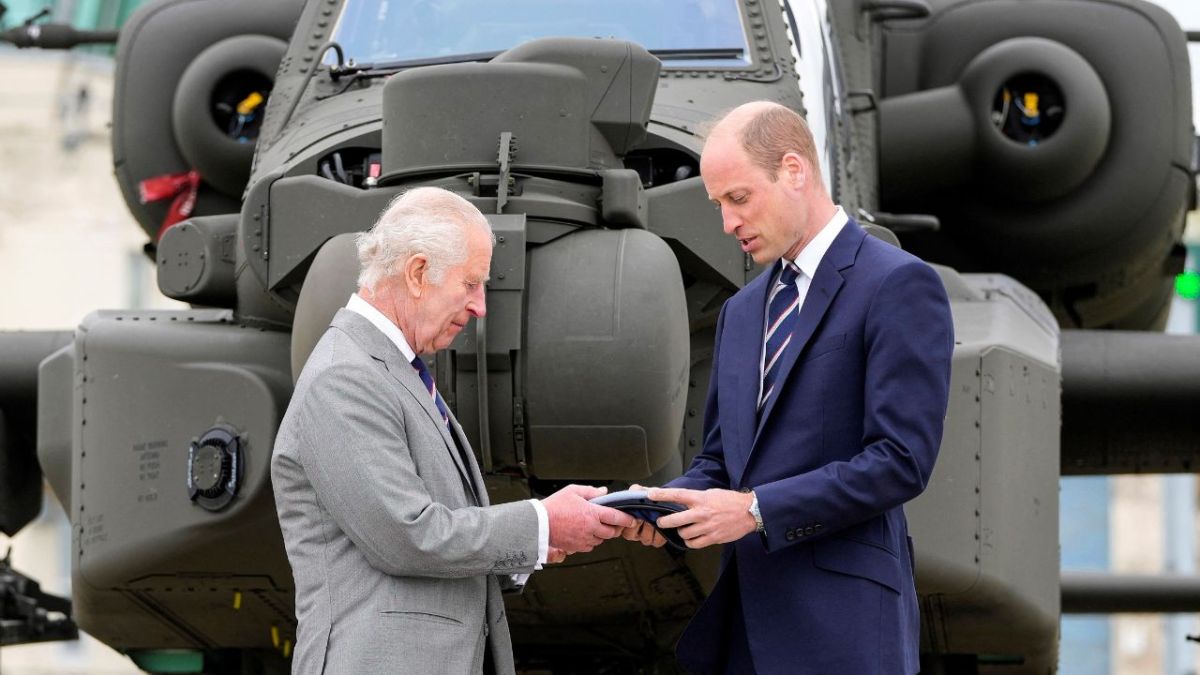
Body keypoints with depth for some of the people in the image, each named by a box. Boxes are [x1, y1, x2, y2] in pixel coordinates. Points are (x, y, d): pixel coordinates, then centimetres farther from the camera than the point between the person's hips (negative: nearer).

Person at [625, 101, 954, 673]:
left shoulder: (898, 286, -7)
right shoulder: (743, 310, 19)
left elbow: (901, 460, -14)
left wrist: (756, 509, -17)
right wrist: (670, 503, 0)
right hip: (743, 627, 7)